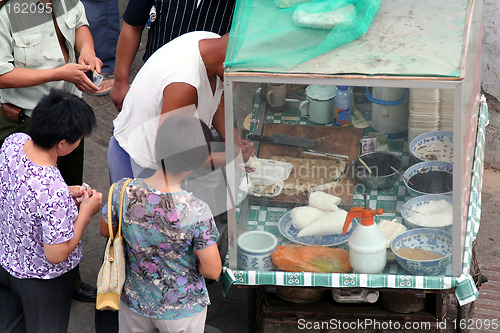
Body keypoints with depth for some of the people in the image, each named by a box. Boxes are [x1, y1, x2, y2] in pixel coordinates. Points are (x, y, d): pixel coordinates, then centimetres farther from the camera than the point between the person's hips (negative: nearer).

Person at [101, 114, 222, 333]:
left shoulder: (123, 191, -22)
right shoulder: (197, 212, -33)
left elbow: (106, 231, -2)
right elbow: (212, 271, -22)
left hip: (134, 303, 3)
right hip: (182, 310, -3)